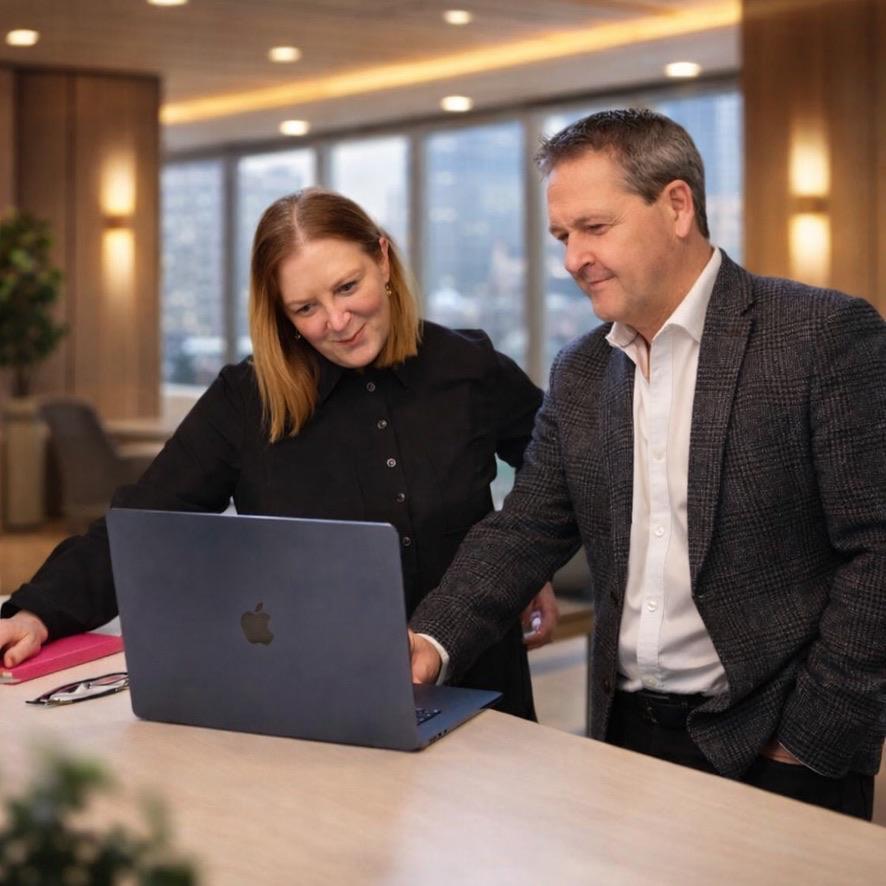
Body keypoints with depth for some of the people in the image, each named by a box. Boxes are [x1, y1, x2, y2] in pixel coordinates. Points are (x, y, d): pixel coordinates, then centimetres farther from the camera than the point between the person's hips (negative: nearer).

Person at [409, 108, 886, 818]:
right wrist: (433, 641, -10)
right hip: (626, 734, 5)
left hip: (771, 751, -5)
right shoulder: (580, 373, 7)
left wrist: (811, 742, -14)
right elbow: (526, 532, 6)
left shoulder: (827, 335, -12)